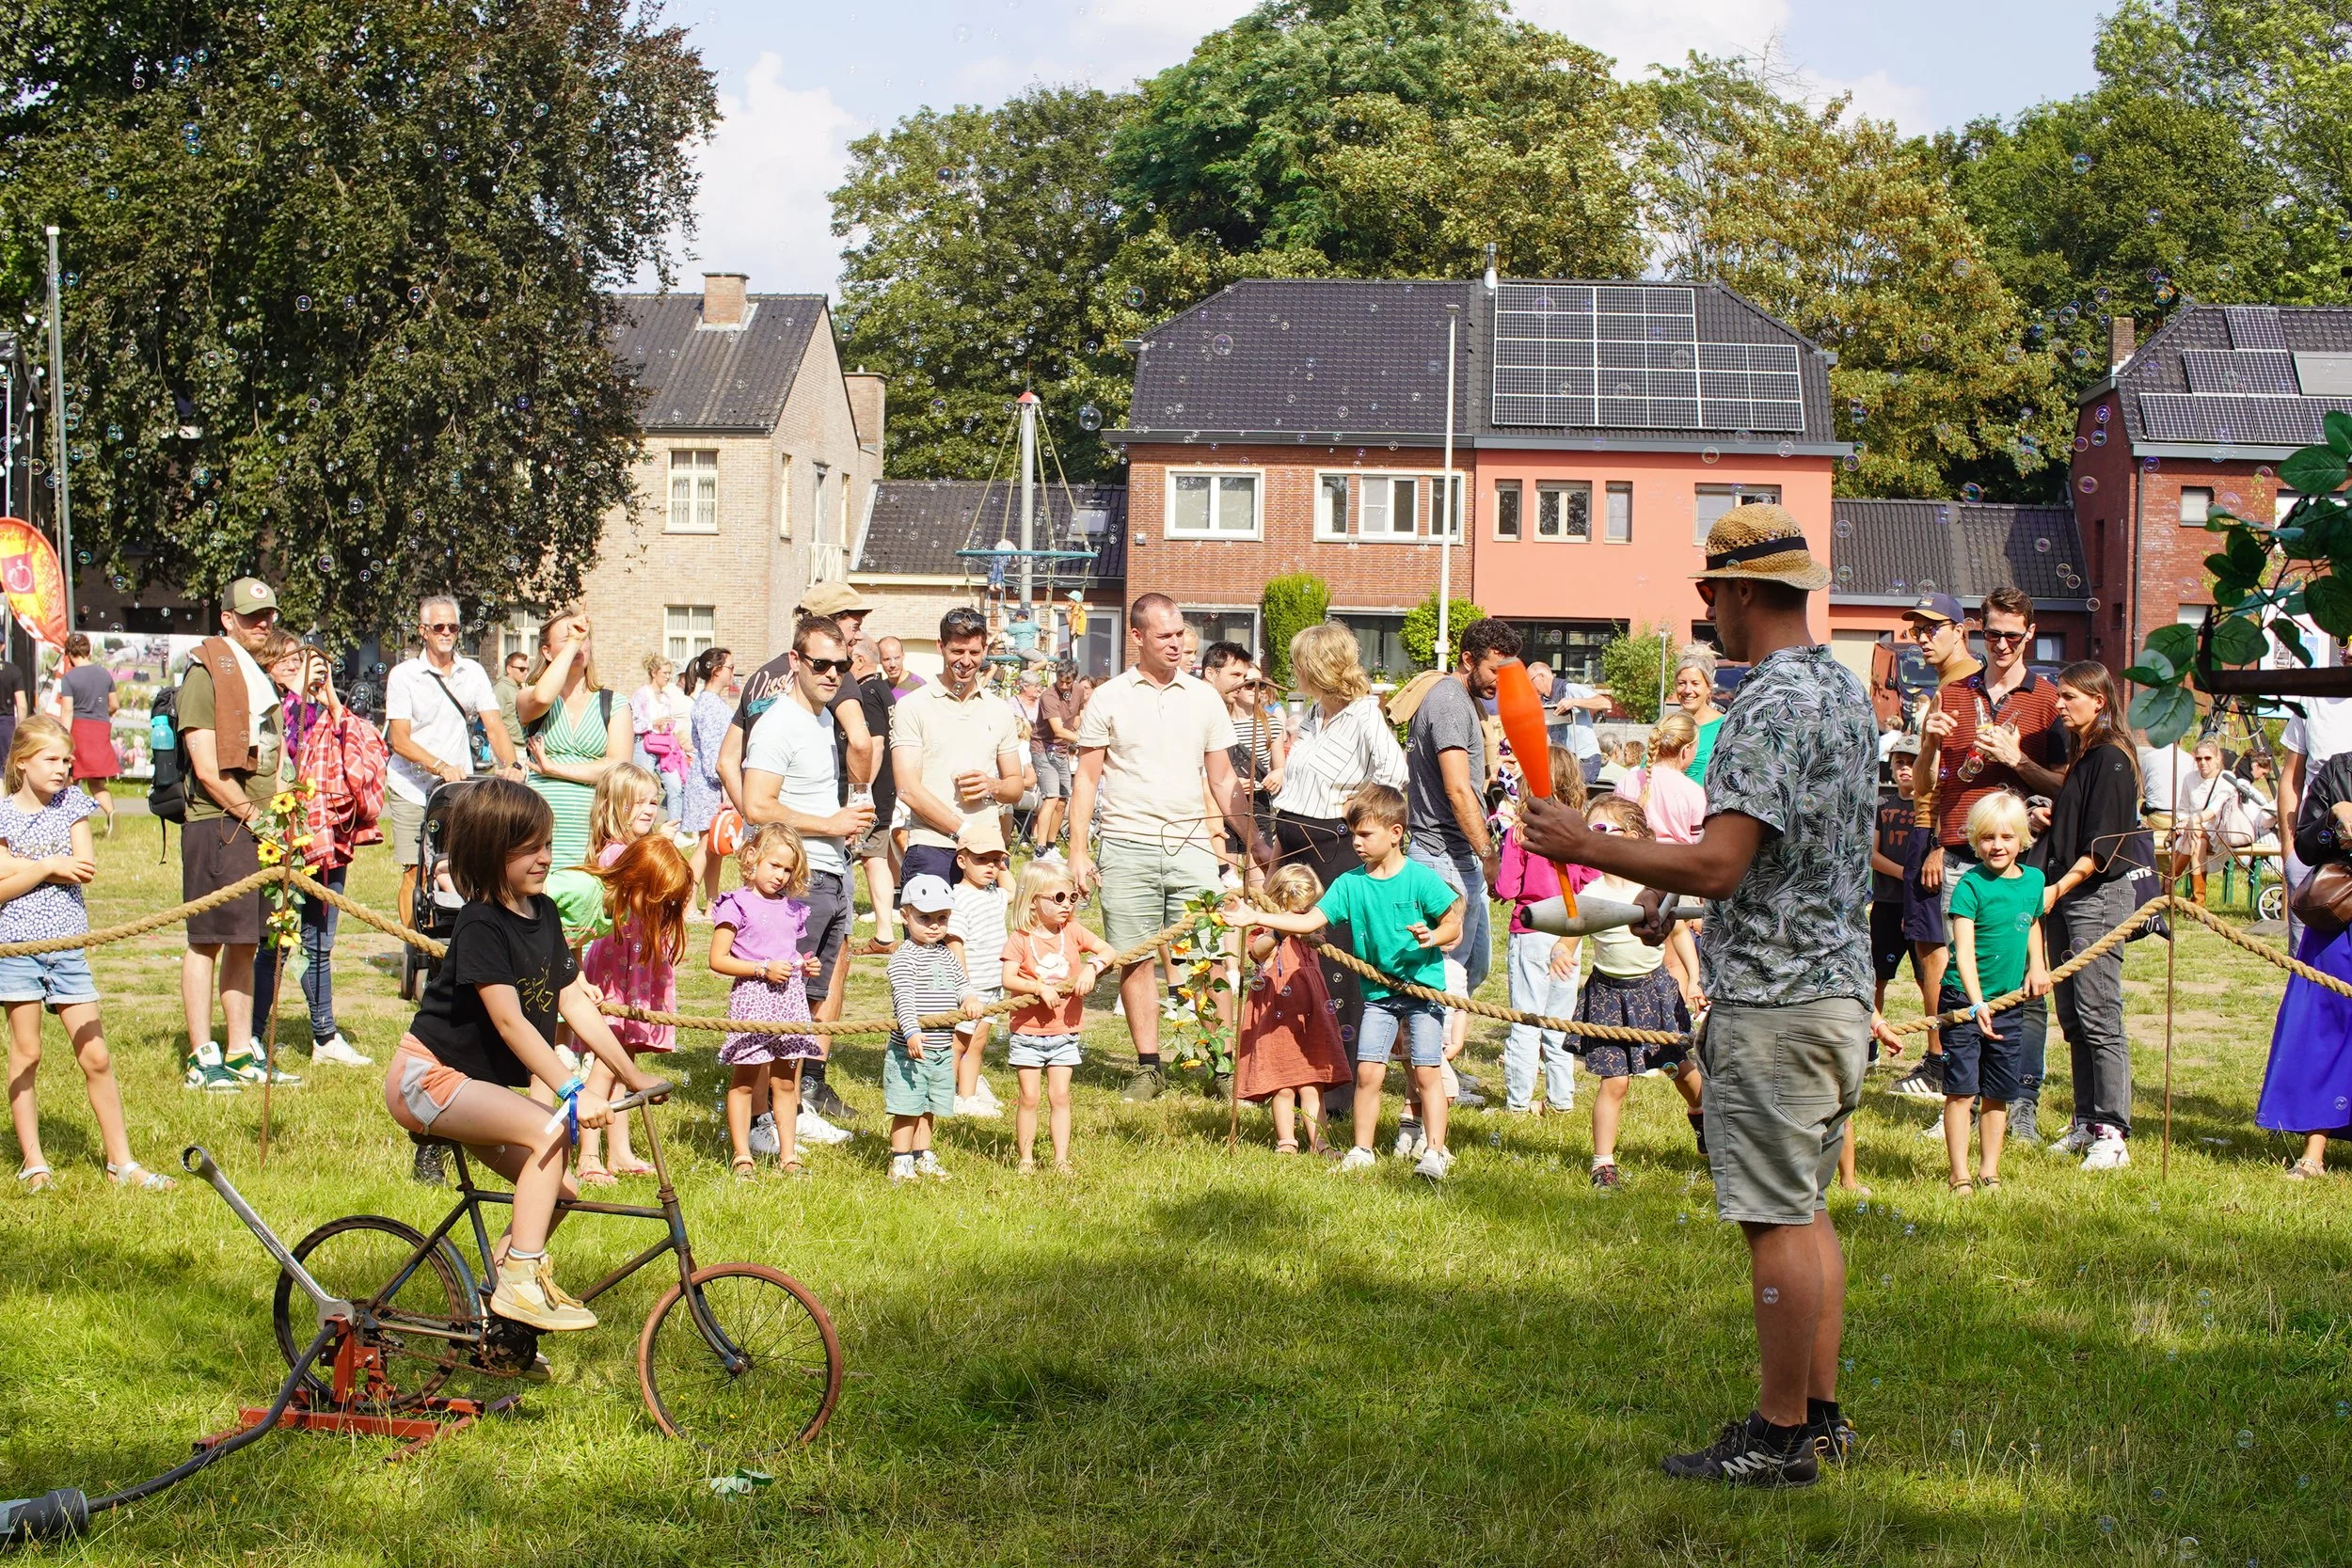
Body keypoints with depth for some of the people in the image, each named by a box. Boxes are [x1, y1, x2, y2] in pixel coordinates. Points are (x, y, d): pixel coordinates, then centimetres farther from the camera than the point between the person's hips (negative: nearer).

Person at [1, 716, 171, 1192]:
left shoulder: (72, 804, 6)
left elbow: (85, 868, -7)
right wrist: (47, 866, -15)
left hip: (68, 947, 2)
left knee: (95, 1055, 1)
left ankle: (120, 1160, 8)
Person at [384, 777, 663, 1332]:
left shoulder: (544, 913, 6)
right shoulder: (482, 925, -20)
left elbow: (576, 1003, 6)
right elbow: (510, 1021, -27)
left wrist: (634, 1077, 2)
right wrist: (574, 1093, -33)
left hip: (475, 1083, 9)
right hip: (429, 1077, -9)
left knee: (558, 1190, 1)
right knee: (549, 1131, -27)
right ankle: (522, 1281, -25)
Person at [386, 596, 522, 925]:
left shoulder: (472, 673, 9)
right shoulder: (404, 675, -1)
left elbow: (495, 726, 1)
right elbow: (400, 740, -9)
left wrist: (511, 766, -19)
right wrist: (441, 767, -24)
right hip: (412, 791, -2)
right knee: (416, 874, -3)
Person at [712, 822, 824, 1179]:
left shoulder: (793, 908, 15)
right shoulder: (736, 906, -5)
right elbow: (717, 960, -10)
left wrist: (807, 966, 6)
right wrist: (763, 969, -16)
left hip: (791, 996, 6)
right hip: (751, 997, -6)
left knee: (787, 1082, 8)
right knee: (744, 1081, 1)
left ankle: (788, 1154, 14)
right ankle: (742, 1155, 8)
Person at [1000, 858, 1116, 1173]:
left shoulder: (1072, 931, 3)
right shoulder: (1020, 938, -8)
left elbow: (1109, 951, 2)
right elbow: (1007, 979, -17)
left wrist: (1092, 967, -18)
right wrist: (1040, 987, -30)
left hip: (1064, 1033, 3)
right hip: (1027, 1033, -3)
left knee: (1060, 1096, 3)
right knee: (1029, 1097, 1)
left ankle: (1061, 1159, 9)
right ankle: (1026, 1159, 11)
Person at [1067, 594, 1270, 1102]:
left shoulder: (1203, 697, 9)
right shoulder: (1109, 699, 3)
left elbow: (1224, 780, 14)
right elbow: (1086, 779, 4)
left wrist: (1255, 841, 7)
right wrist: (1077, 850, -3)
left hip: (1190, 846, 1)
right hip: (1127, 847, -1)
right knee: (1135, 960, 2)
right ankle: (1148, 1067, 10)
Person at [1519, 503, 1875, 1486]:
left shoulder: (1768, 708, -19)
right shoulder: (1847, 692, 12)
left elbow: (1719, 864, -25)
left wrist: (1588, 846, -16)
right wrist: (1675, 886, 24)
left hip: (1772, 999, -10)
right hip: (1840, 988, 10)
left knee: (1778, 1221, -4)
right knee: (1806, 1211, 16)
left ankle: (1779, 1439, 1)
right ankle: (1820, 1417, 22)